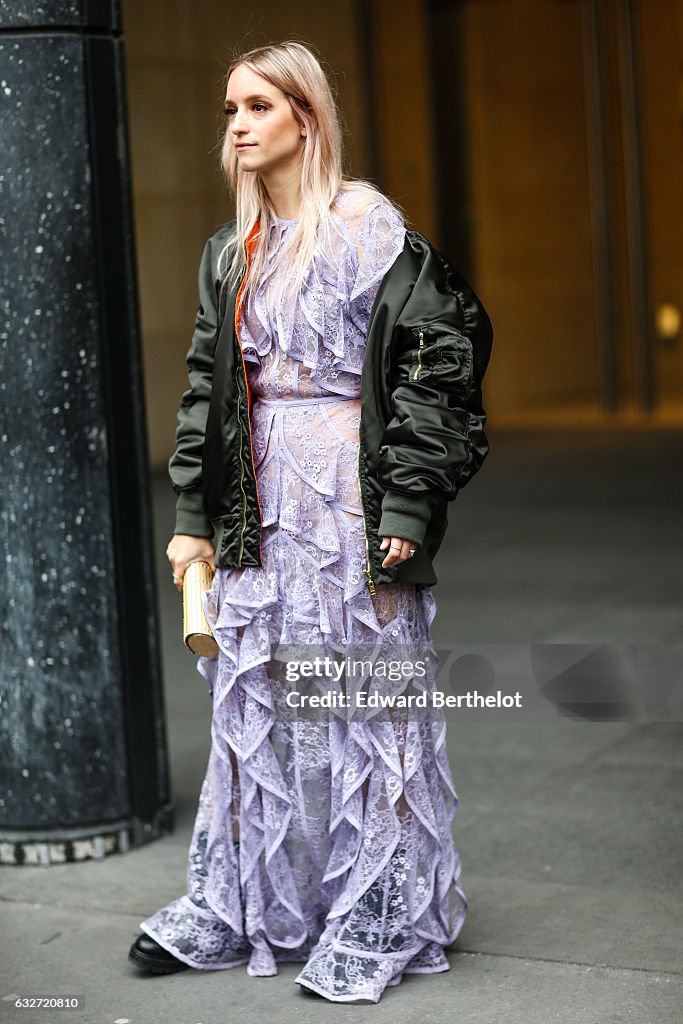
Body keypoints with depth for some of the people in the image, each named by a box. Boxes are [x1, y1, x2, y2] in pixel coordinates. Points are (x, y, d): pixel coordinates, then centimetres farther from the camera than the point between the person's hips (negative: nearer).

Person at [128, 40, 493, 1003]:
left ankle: (377, 923, 11)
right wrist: (196, 516, 9)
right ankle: (240, 905, 21)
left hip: (351, 491, -6)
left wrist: (405, 504, -16)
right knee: (255, 700, 10)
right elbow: (206, 388, 14)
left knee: (360, 697, 0)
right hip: (261, 505, 6)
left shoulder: (368, 227, -6)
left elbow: (437, 355, -11)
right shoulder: (233, 252, 12)